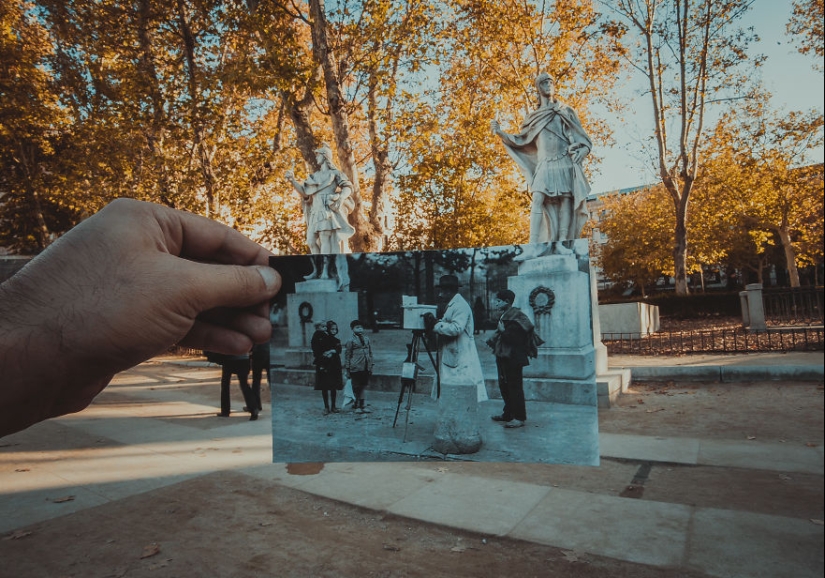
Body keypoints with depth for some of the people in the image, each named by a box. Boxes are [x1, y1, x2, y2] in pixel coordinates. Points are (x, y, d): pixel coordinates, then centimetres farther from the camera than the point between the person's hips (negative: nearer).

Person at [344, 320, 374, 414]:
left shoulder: (366, 339, 10)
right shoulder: (351, 341, -3)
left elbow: (370, 352, 16)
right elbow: (347, 355, -1)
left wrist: (371, 365, 11)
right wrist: (347, 369, -2)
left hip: (366, 368, 4)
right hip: (356, 368, -4)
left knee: (363, 386, 8)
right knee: (357, 388, 2)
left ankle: (361, 405, 17)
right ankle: (358, 406, 13)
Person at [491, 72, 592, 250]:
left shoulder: (565, 111, 15)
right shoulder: (534, 117, 19)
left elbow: (580, 136, 10)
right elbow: (520, 140, 20)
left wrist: (579, 151, -10)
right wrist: (500, 132, 7)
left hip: (564, 162, 0)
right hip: (545, 164, 1)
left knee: (565, 200, -12)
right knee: (538, 200, -16)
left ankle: (561, 242, -15)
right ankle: (533, 244, -23)